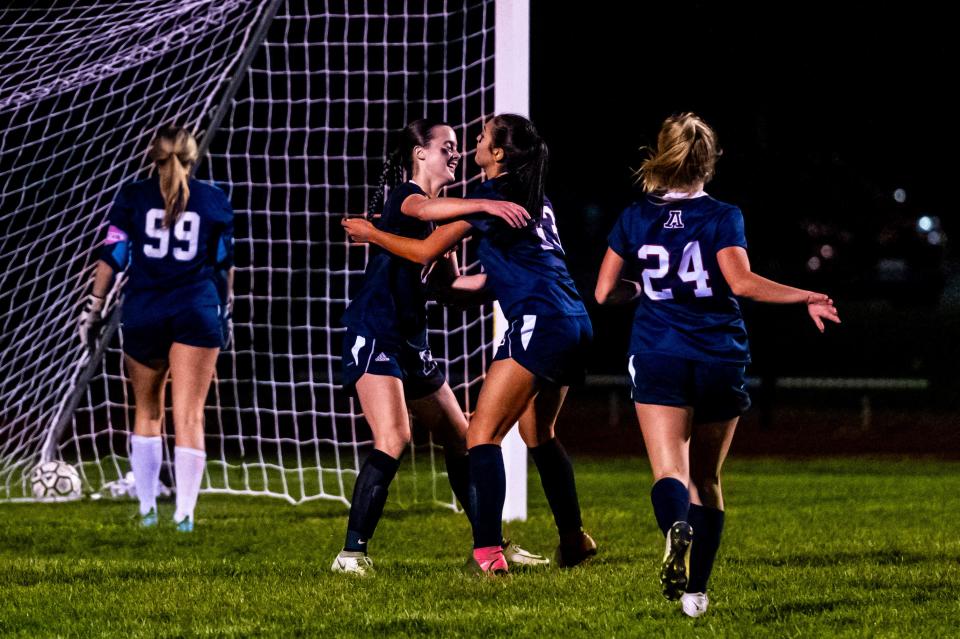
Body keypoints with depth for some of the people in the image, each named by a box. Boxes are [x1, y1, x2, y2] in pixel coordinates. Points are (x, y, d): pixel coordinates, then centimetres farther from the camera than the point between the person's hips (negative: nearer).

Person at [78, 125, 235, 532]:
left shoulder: (132, 197, 4)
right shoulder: (214, 200, 7)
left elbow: (112, 255, 1)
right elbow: (225, 261, 16)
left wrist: (94, 308, 8)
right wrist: (226, 304, 31)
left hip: (143, 314, 1)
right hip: (197, 312, -1)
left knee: (148, 412, 16)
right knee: (189, 416, -3)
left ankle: (147, 507, 15)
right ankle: (184, 513, -10)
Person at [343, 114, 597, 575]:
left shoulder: (489, 196, -5)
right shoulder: (538, 201, 20)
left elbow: (426, 251, -1)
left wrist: (371, 234, 13)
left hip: (538, 322, -9)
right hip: (574, 325, 9)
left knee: (483, 433, -10)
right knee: (537, 433, 25)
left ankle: (487, 551, -22)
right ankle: (573, 540, 33)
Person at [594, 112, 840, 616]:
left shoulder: (634, 219, 6)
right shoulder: (722, 216, -2)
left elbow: (605, 292, 8)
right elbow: (741, 281, -17)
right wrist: (806, 298, -8)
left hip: (658, 360, 0)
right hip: (720, 362, 0)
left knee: (670, 473, -10)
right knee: (706, 480, 14)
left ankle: (677, 529, -45)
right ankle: (695, 591, 10)